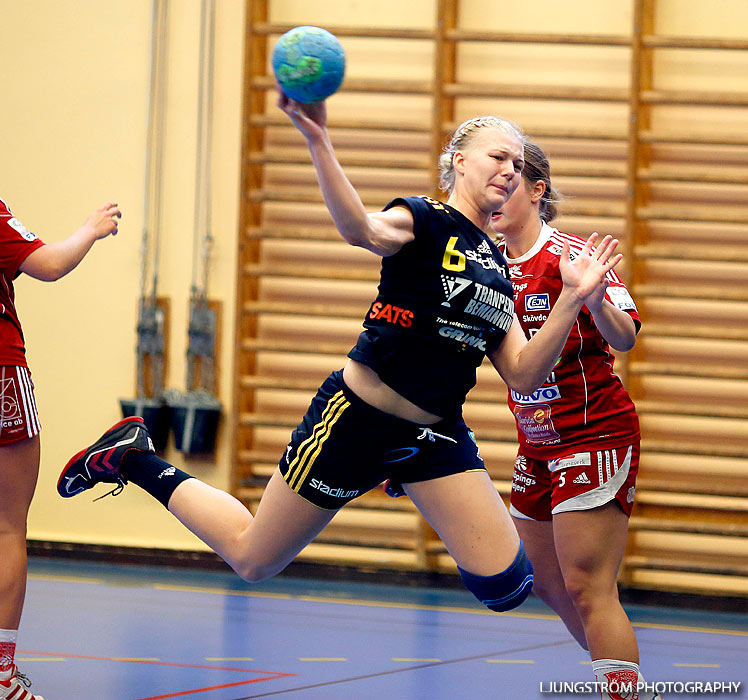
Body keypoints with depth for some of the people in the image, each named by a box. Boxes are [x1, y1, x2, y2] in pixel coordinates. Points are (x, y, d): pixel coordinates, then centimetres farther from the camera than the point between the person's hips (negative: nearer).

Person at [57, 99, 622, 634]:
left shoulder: (500, 268, 9)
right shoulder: (424, 221, -12)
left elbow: (523, 374, 3)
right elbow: (363, 230, -37)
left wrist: (574, 300, -10)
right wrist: (318, 141, -54)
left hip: (436, 435, 6)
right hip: (357, 423, -6)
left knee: (506, 587, -5)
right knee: (252, 559, 4)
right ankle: (132, 458, 27)